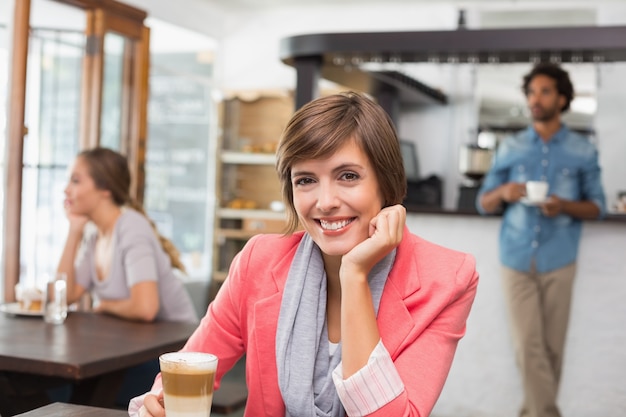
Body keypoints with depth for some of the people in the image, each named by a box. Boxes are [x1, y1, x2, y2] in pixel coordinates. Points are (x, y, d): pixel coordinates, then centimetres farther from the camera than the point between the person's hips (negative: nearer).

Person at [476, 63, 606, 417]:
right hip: (516, 260, 1)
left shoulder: (583, 151, 3)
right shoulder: (510, 149, 6)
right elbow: (483, 204, 8)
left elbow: (597, 207, 5)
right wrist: (503, 192, -15)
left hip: (558, 262, 0)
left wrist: (565, 206, -16)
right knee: (529, 347, -3)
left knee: (552, 346, 7)